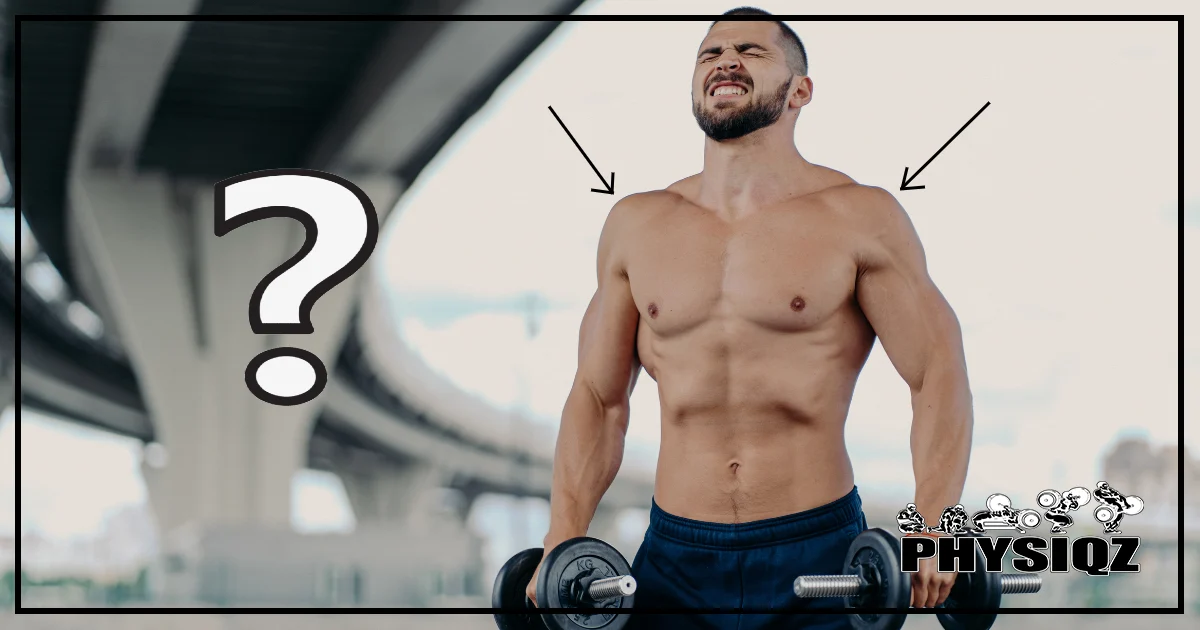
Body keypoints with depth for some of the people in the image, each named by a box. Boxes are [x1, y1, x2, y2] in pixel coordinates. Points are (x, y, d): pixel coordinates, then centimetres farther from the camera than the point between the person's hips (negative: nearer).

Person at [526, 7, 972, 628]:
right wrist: (563, 540, -1)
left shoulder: (858, 218, -1)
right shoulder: (636, 224, 8)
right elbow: (598, 395, 10)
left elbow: (939, 375, -5)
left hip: (817, 554, -2)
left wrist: (932, 529, -18)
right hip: (675, 557, 3)